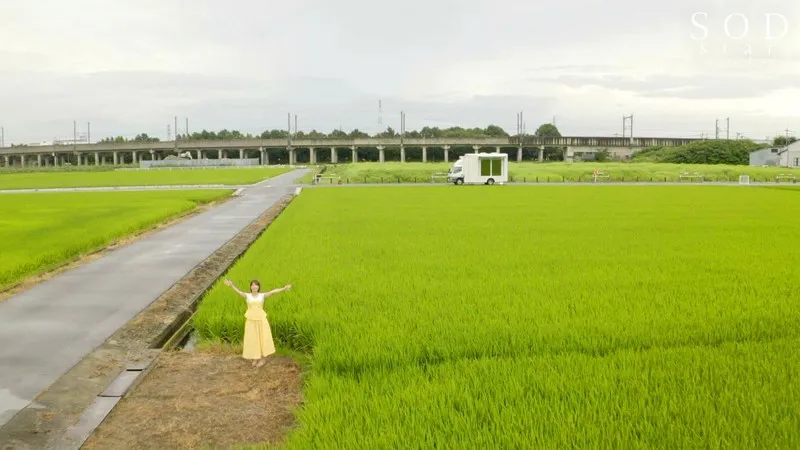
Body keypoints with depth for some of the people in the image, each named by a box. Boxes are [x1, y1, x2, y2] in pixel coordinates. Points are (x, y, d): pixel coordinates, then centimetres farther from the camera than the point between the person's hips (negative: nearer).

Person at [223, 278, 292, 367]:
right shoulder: (247, 296, 1)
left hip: (261, 319, -1)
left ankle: (263, 358, 16)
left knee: (262, 338, 3)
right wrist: (231, 285, -32)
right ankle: (255, 358, 19)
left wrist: (284, 288, -20)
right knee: (252, 339, 5)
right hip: (250, 320, 1)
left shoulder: (262, 295, 1)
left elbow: (273, 292, -9)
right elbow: (238, 292, -14)